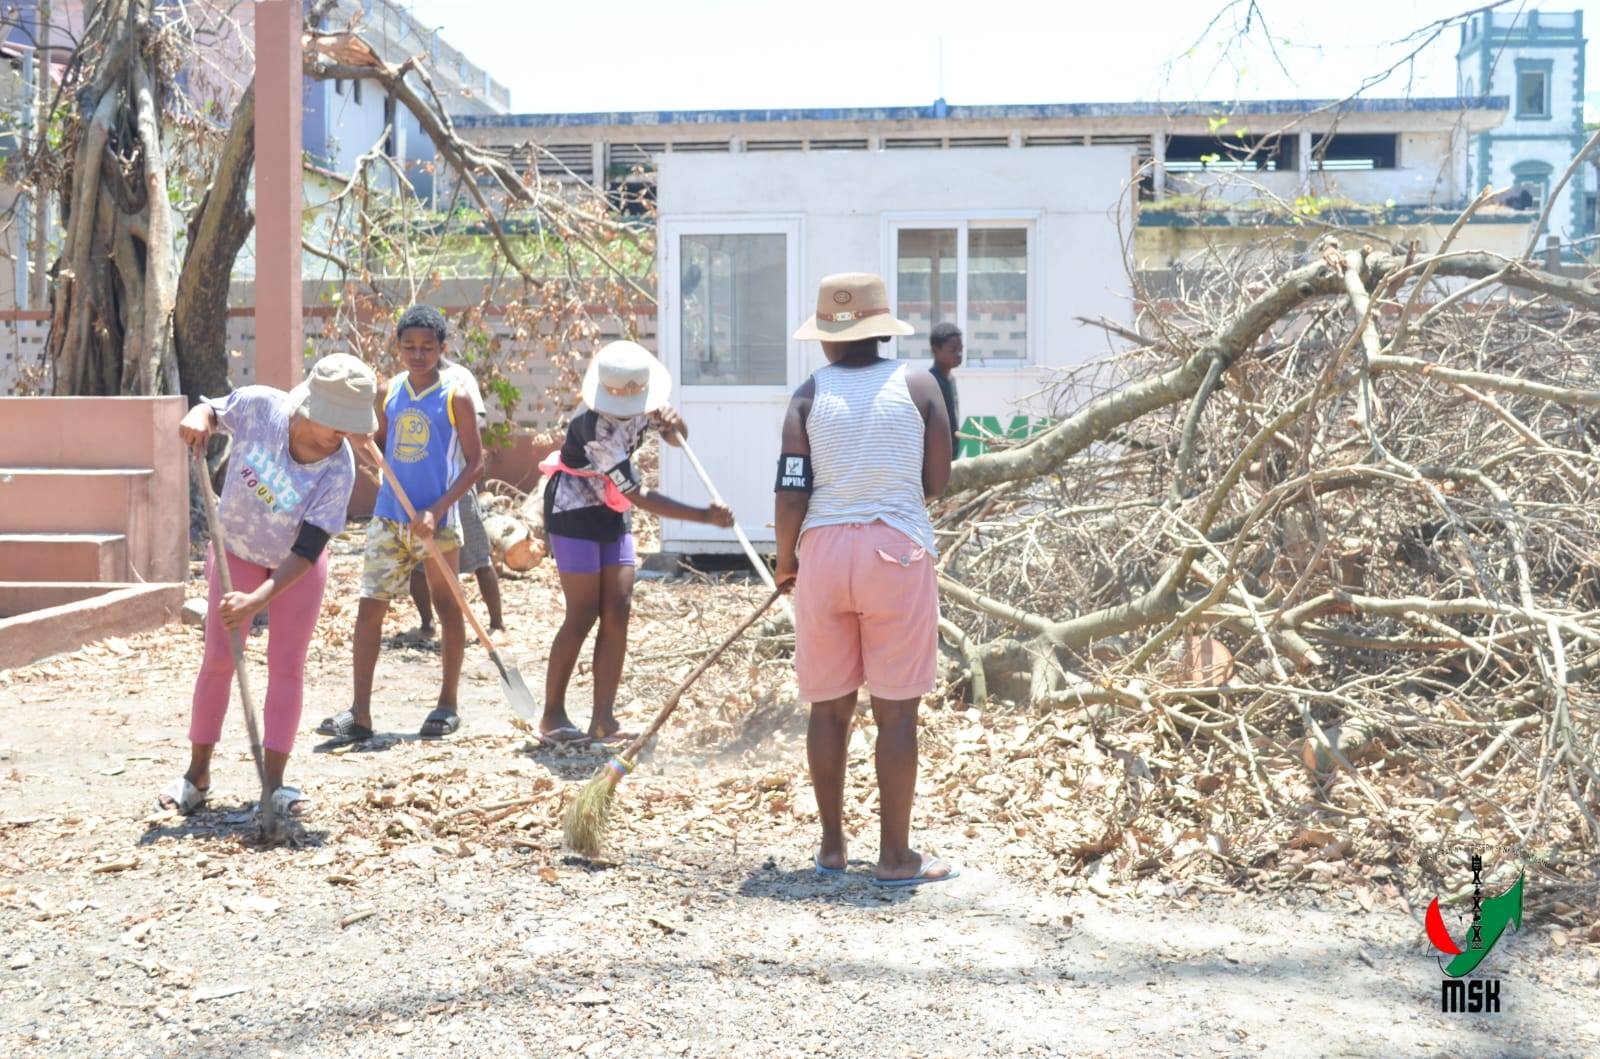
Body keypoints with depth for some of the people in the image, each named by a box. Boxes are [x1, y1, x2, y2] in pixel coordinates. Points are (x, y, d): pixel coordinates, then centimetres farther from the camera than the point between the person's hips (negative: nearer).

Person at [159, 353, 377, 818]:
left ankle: (274, 783, 3)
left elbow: (307, 550, -30)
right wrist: (199, 417, -29)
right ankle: (197, 775, 12)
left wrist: (259, 599, -40)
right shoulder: (258, 405, -27)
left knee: (287, 664, -4)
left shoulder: (339, 470, -31)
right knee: (219, 658, 1)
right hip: (235, 551, 1)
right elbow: (213, 410, -5)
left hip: (295, 566, -1)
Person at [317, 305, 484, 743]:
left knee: (447, 609, 7)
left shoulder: (455, 398, -6)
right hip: (388, 517, 4)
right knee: (369, 607, -1)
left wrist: (436, 511, -15)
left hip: (437, 521, -4)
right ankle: (360, 712, 2)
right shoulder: (388, 393, 7)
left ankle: (448, 705, 20)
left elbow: (475, 462, -7)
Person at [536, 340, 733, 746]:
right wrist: (704, 516, -32)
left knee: (618, 611, -1)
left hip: (613, 515, 7)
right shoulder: (595, 427, -31)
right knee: (582, 615, -7)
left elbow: (678, 439, 6)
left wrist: (672, 422, -18)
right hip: (575, 514, -7)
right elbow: (640, 495, -30)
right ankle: (552, 715, 8)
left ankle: (603, 719, 2)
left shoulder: (642, 403, -10)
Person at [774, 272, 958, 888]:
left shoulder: (809, 396, 1)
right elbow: (937, 483, 1)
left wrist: (785, 562, 11)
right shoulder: (918, 386, 0)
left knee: (829, 706, 12)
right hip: (898, 549, -1)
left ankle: (832, 847, 21)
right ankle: (895, 856, 11)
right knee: (896, 711, 5)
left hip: (824, 550, 2)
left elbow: (791, 493, -4)